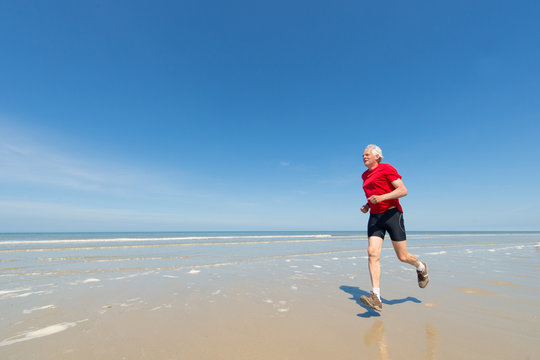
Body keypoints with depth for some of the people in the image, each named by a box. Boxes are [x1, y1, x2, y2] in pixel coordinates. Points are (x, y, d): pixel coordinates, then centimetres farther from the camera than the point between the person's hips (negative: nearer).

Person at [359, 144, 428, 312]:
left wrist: (381, 198, -24)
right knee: (373, 253, -13)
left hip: (392, 214, -5)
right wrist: (367, 205, 11)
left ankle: (421, 267, 40)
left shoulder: (386, 168, -4)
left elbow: (403, 190, -11)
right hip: (375, 217, 6)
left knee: (403, 256, 3)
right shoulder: (365, 175, 17)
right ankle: (376, 297, -14)